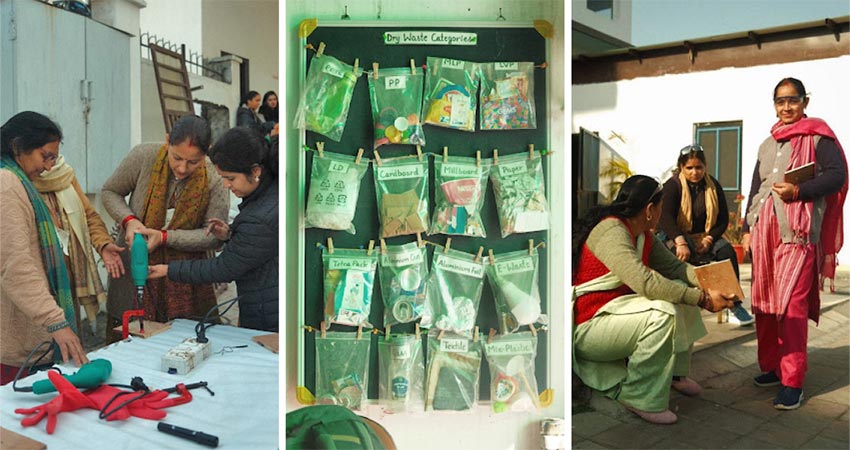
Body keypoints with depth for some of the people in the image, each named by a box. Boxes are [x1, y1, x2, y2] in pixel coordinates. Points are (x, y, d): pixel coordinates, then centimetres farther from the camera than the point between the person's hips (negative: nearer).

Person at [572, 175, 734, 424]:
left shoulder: (644, 236, 9)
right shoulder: (610, 232, -23)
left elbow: (674, 266, 7)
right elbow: (645, 282, -32)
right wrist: (703, 299, -26)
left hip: (616, 309, 10)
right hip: (586, 327, -10)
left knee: (682, 290, 9)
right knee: (663, 312, -29)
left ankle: (675, 373, 18)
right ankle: (641, 399, -16)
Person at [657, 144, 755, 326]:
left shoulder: (713, 185, 4)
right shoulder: (672, 185, -9)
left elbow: (723, 220, 5)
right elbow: (666, 217, -25)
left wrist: (709, 239, -15)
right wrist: (680, 242, -41)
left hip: (705, 236, 4)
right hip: (675, 236, -4)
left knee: (727, 251, -23)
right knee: (683, 256, -36)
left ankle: (734, 306, -17)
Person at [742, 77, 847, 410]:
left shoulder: (818, 136, 2)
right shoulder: (767, 144, 20)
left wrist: (798, 191, -19)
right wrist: (748, 228, 18)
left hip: (797, 232, -6)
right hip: (764, 230, 6)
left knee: (791, 305, -9)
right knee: (763, 302, 7)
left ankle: (793, 382, -2)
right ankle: (771, 367, 20)